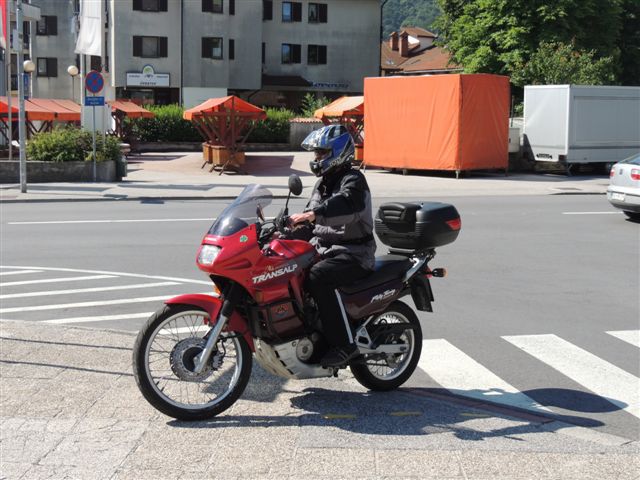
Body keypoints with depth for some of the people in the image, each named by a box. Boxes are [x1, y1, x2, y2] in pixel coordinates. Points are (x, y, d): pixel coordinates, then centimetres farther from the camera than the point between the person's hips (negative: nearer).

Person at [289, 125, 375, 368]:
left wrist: (311, 214, -46)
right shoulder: (323, 183, 19)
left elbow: (345, 204, -33)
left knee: (319, 277, -35)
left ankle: (345, 344, -28)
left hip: (353, 254, -9)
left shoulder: (353, 179, -9)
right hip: (323, 248, 9)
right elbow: (312, 223, 22)